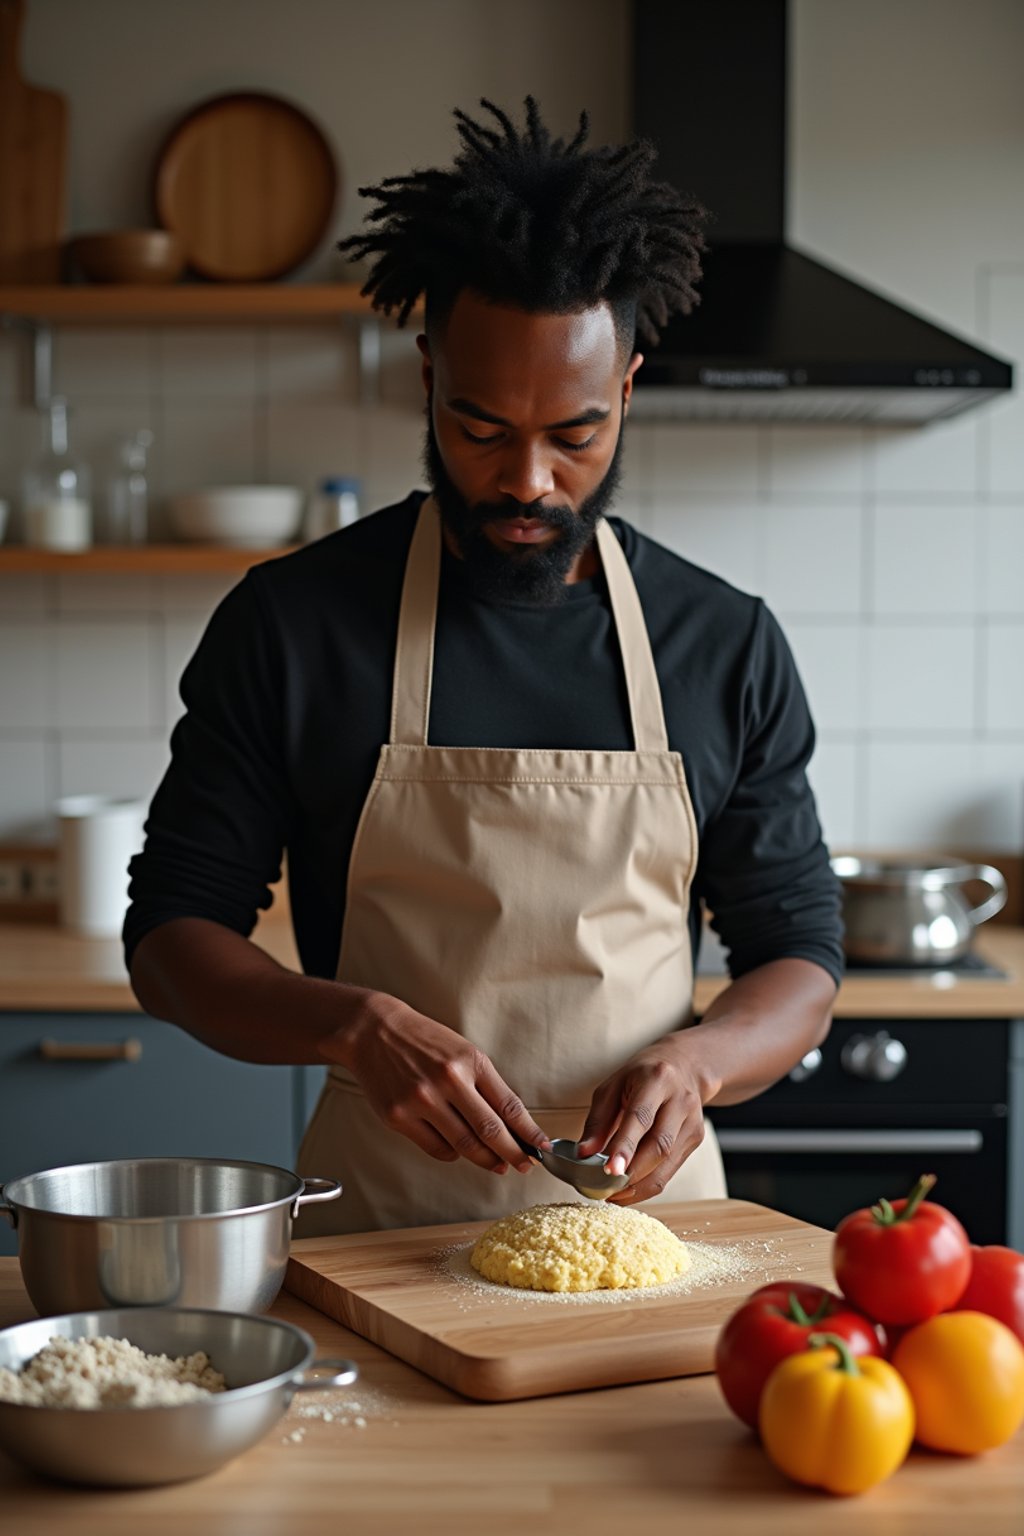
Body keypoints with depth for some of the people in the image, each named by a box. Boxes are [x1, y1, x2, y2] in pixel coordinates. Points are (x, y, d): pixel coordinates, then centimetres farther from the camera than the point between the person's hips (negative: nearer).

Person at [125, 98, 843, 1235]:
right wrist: (358, 1027, -17)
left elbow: (799, 955, 9)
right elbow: (169, 939, 2)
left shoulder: (727, 645, 4)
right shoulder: (288, 626, -1)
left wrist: (693, 1061, -12)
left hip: (643, 1211, 1)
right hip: (376, 1232, -1)